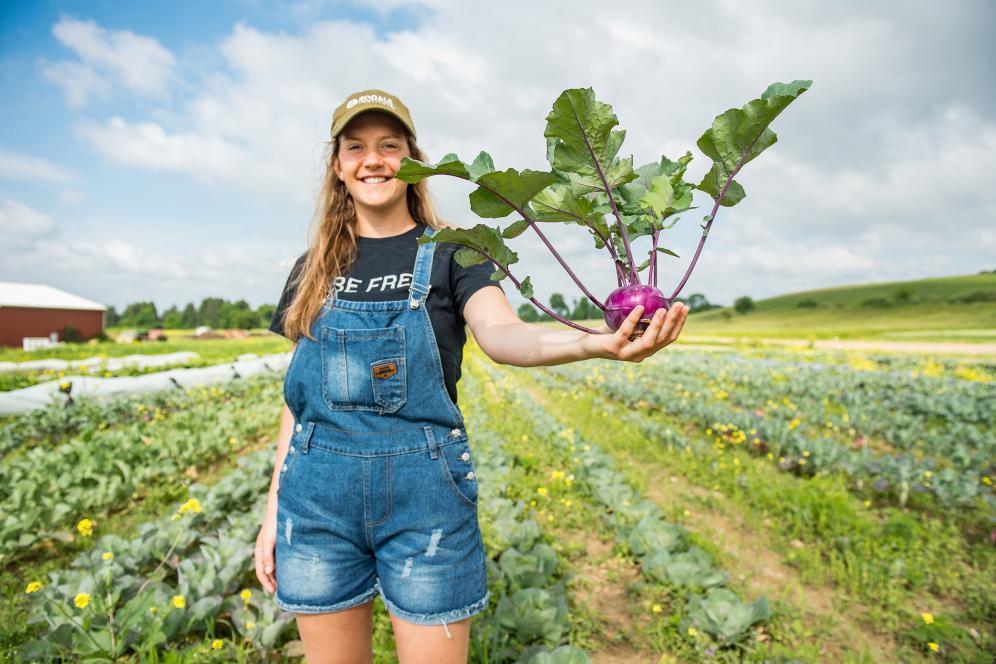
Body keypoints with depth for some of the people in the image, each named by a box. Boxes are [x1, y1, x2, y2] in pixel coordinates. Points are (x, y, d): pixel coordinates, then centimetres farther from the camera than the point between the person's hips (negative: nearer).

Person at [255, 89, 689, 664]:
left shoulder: (450, 254, 0)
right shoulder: (314, 270, 9)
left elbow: (501, 333, -20)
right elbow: (300, 395, 11)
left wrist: (594, 342, -41)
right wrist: (274, 509, 11)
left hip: (425, 492, -3)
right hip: (319, 496, 4)